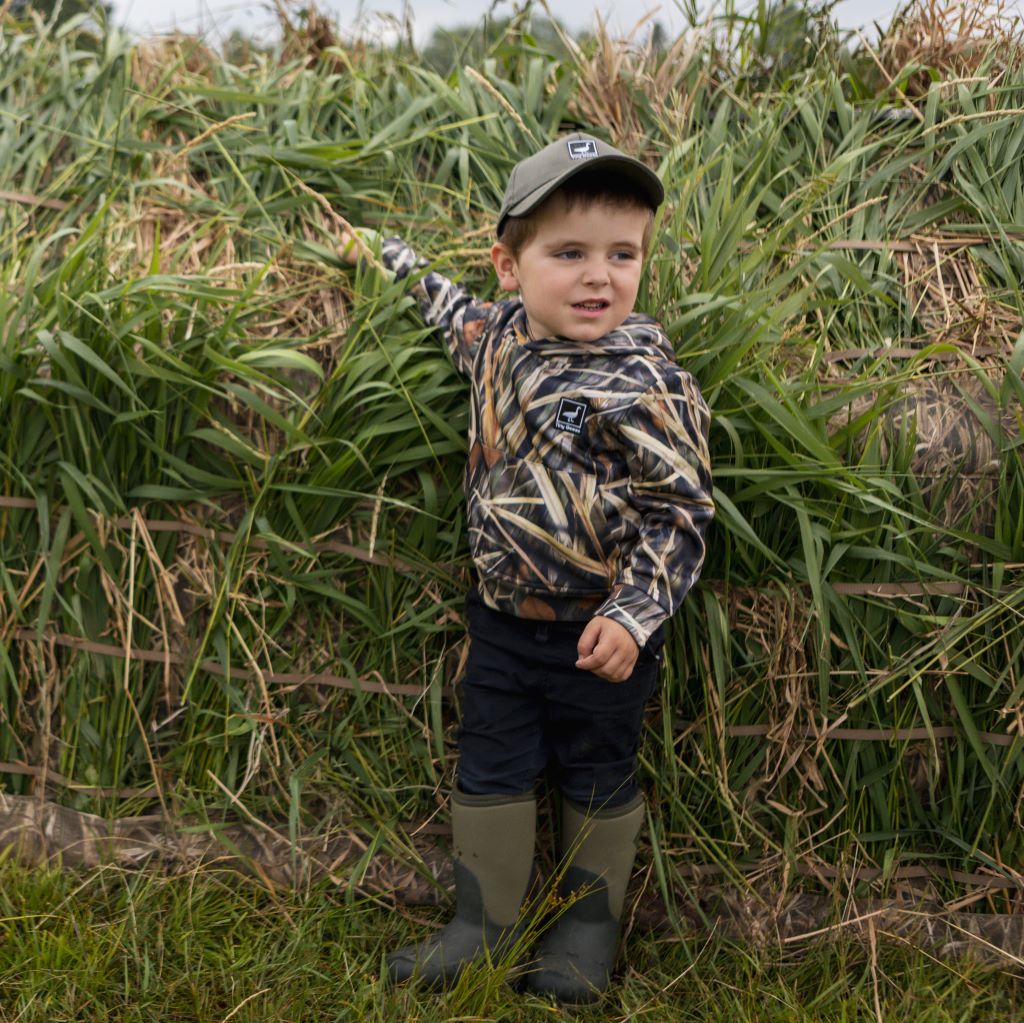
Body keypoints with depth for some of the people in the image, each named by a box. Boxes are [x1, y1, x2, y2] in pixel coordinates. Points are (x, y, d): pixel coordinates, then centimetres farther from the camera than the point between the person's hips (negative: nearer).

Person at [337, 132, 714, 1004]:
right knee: (490, 769, 15)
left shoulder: (645, 382, -22)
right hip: (503, 615, 5)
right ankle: (487, 922, 32)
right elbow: (452, 306, 23)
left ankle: (591, 922, 35)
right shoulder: (496, 334, -3)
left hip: (598, 634, -5)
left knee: (598, 778, 14)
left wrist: (631, 615, -27)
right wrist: (384, 253, 30)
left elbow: (681, 510, -19)